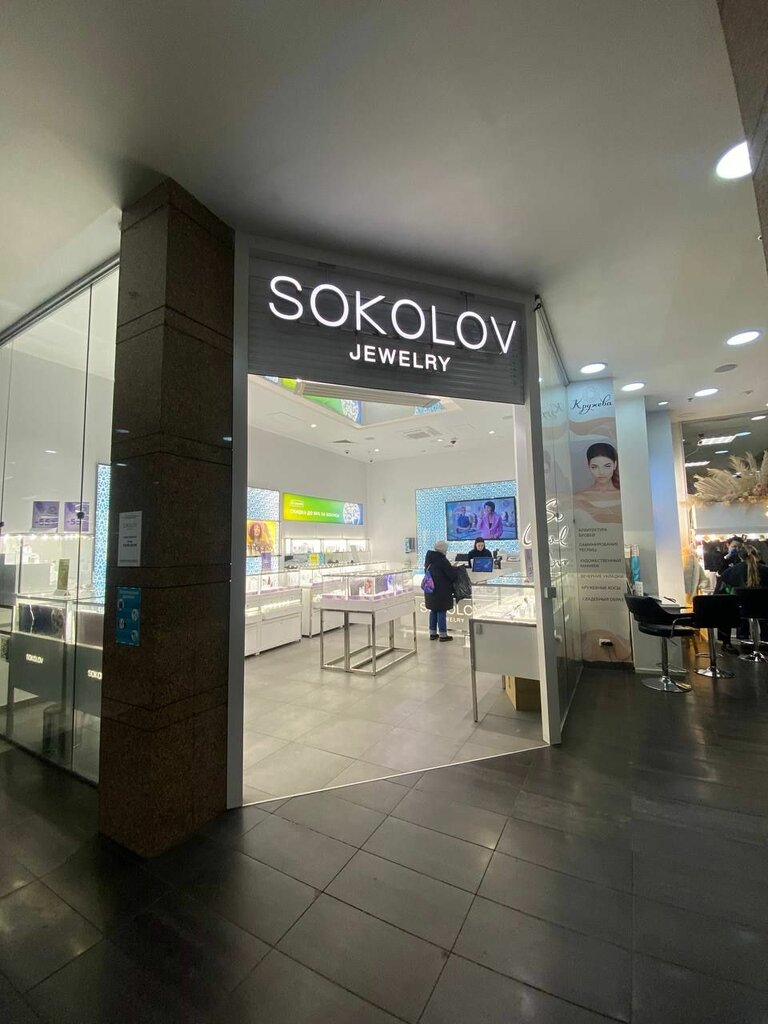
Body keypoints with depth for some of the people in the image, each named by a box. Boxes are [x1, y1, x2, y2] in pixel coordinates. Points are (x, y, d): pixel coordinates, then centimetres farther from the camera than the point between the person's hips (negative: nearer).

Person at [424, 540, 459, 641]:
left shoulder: (429, 558, 6)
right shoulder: (442, 559, -18)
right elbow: (451, 574, -15)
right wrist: (456, 569, 6)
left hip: (430, 589, 8)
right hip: (441, 590, -8)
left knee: (433, 611, 16)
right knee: (441, 612, 1)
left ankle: (433, 633, 23)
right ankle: (443, 635, 8)